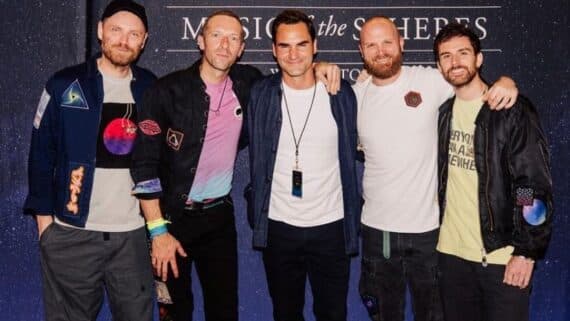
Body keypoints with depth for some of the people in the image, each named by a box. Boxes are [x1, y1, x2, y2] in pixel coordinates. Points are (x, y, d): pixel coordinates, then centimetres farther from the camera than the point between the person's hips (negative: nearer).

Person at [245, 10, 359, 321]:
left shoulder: (341, 94, -4)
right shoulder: (260, 94, -3)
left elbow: (350, 157, 5)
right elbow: (255, 158, 5)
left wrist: (353, 219, 5)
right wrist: (254, 210, 2)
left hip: (331, 226, 0)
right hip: (278, 227, 1)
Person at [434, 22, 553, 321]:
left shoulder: (512, 110, -9)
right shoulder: (442, 111, 6)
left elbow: (535, 185, -12)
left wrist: (526, 251, -15)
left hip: (503, 256, -4)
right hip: (451, 251, 5)